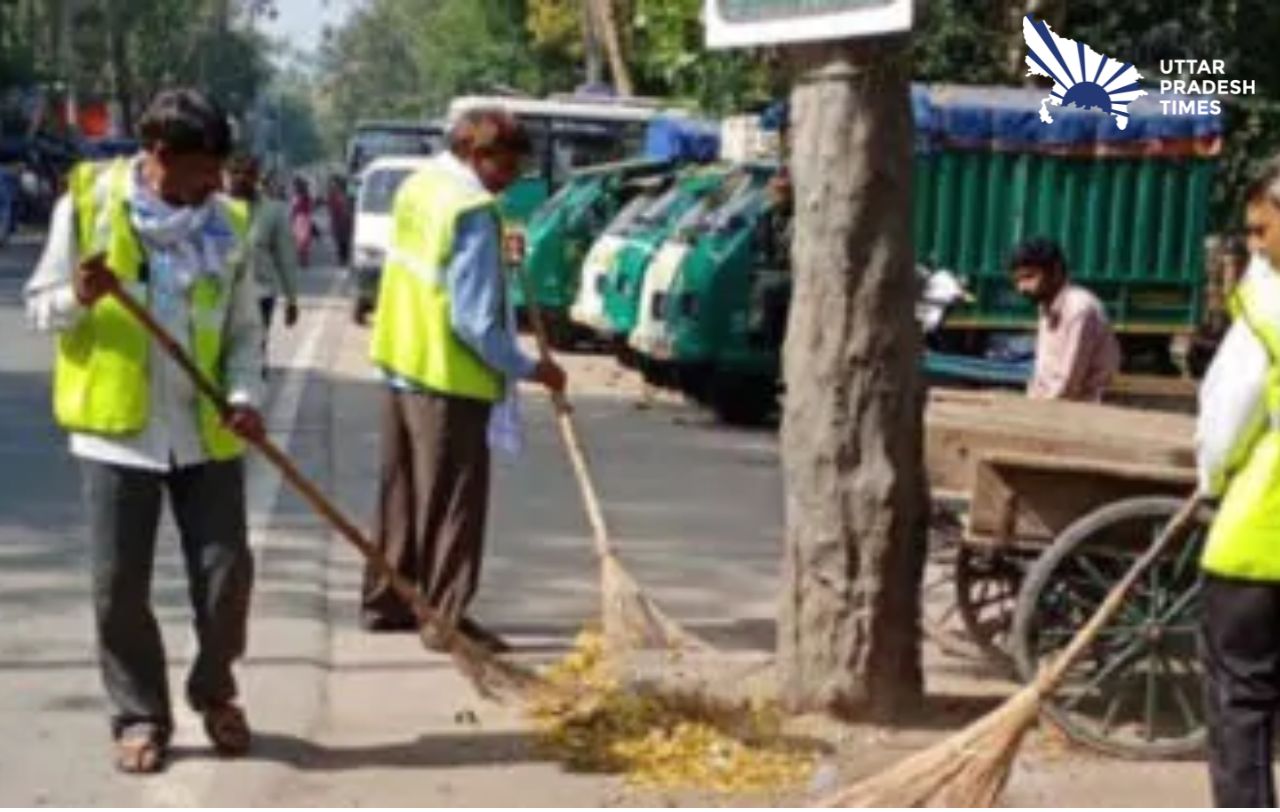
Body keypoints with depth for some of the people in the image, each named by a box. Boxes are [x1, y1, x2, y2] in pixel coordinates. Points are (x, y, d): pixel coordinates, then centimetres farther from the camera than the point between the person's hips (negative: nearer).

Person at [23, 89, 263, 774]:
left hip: (206, 431, 2)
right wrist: (78, 297, -22)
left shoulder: (225, 223, 3)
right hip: (117, 426, -2)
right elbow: (41, 307, 1)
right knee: (119, 586, 2)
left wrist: (244, 393, -11)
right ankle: (140, 716, 19)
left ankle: (214, 693, 26)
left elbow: (244, 327, 7)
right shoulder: (87, 202, -4)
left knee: (226, 570, 2)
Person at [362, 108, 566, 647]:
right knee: (453, 503, 0)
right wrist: (527, 369, -12)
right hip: (448, 378, -9)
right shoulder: (472, 211, -20)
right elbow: (474, 321, -22)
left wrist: (497, 246, 5)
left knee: (402, 494, 17)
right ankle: (446, 617, 4)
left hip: (402, 362, 9)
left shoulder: (417, 186, 7)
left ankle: (385, 602, 25)